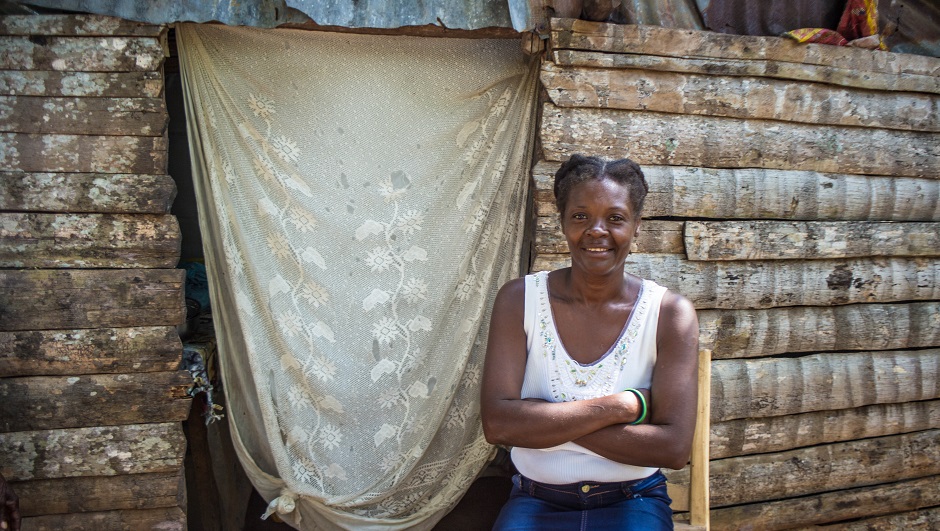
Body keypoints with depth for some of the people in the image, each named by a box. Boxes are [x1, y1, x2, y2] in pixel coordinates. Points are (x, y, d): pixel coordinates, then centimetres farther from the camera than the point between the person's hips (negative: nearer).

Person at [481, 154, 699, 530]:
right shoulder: (519, 299, -5)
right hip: (536, 501, 0)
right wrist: (621, 406, -17)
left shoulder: (670, 313, -7)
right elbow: (497, 423, -15)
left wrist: (545, 420, -16)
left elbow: (675, 447, -14)